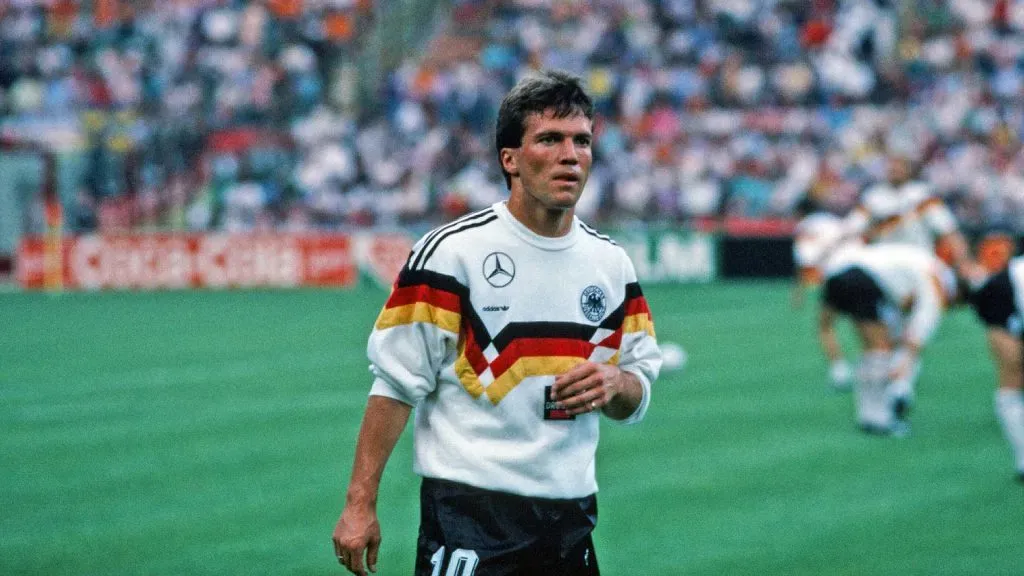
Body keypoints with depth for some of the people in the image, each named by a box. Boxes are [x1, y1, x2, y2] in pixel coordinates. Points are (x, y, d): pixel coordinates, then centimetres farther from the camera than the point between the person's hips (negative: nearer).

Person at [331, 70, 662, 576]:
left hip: (571, 516, 6)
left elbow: (637, 397, 17)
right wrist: (360, 503, -11)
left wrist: (616, 384, -7)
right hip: (469, 510, -6)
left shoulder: (612, 264, 11)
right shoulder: (451, 251, -6)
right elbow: (397, 382, -7)